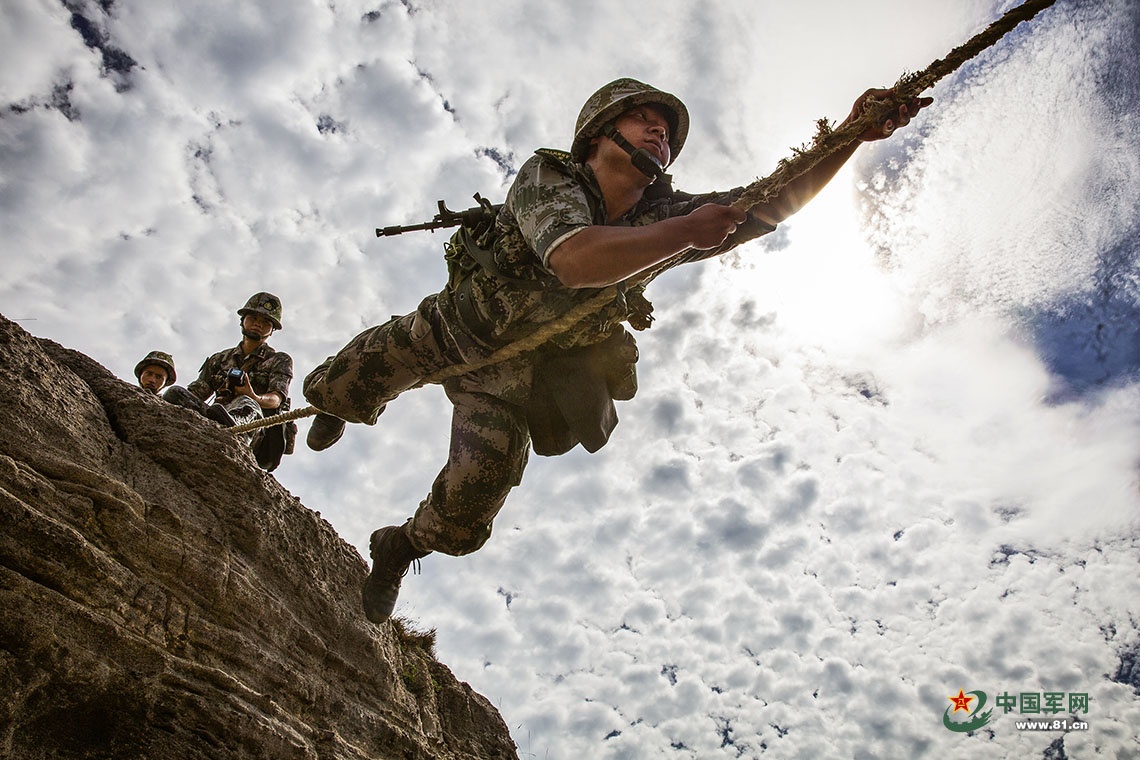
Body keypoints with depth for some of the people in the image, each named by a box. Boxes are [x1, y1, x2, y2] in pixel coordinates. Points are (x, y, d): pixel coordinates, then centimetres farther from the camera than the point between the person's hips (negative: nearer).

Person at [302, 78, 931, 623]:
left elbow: (773, 203, -19)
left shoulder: (664, 217, -15)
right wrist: (686, 232, -42)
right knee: (342, 390, 5)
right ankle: (334, 407, 46)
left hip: (513, 374, 1)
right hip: (452, 325, -1)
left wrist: (851, 136, -32)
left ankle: (400, 548, 18)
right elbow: (575, 259, -45)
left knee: (476, 493, -15)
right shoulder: (547, 177, -25)